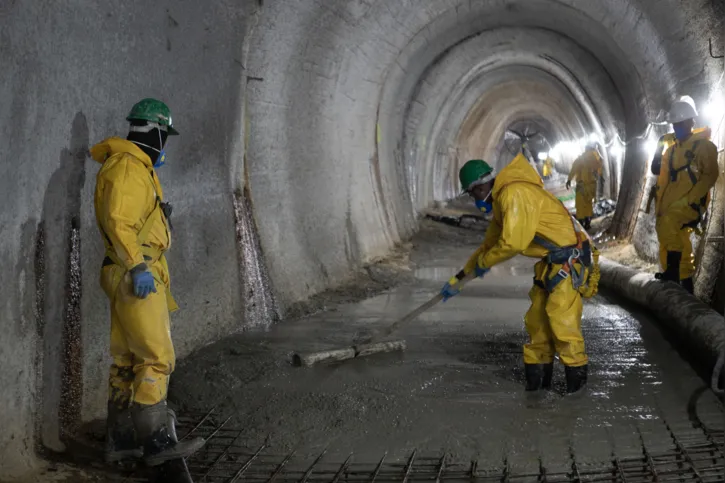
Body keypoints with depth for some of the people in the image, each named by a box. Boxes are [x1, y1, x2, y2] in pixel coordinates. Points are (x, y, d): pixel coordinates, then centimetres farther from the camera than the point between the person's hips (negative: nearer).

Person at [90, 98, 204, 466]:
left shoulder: (138, 168, 21)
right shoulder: (127, 166, -12)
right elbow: (117, 221, -23)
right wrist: (138, 266, -30)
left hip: (137, 276, 11)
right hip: (134, 277, -11)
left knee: (128, 359, 11)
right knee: (156, 358, -11)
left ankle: (120, 441, 16)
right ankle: (156, 442, -9)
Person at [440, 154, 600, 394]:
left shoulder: (514, 194, -18)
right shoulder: (501, 204, 17)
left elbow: (512, 243, -22)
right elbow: (489, 246, 26)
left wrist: (484, 262, -4)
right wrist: (458, 279, 26)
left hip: (570, 260, -10)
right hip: (552, 262, 10)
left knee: (561, 316, -14)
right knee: (537, 318, 8)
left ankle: (577, 373, -2)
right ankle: (537, 375, 15)